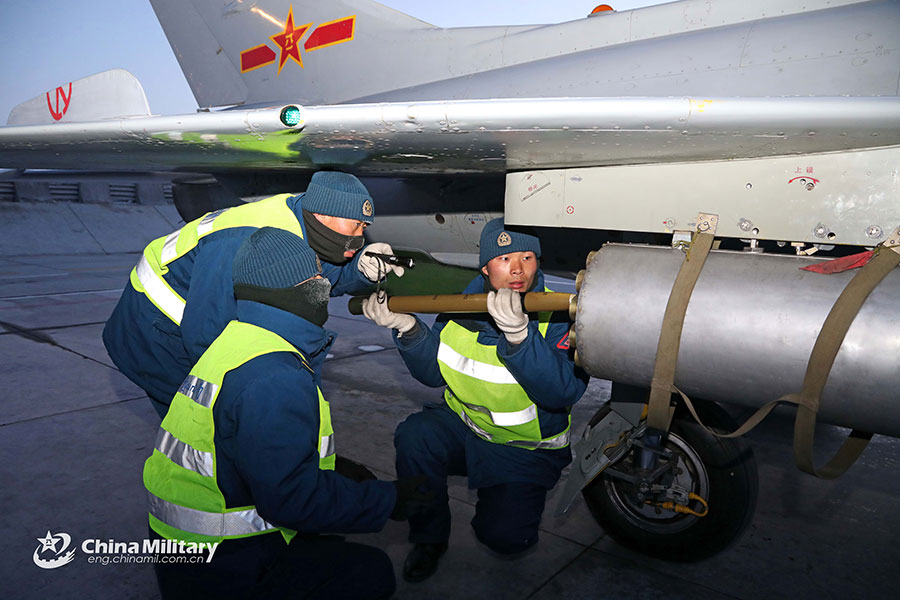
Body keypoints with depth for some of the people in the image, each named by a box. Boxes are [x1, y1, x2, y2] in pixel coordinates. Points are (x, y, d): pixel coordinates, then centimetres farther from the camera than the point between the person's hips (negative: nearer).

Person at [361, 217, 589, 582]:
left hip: (527, 449, -2)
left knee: (503, 537, -14)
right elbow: (434, 373, 1)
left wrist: (519, 335, -46)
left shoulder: (556, 317, -19)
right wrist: (407, 327, -15)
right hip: (463, 425, 3)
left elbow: (564, 391, -33)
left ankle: (503, 494, 23)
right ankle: (429, 538, -1)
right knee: (414, 437, -26)